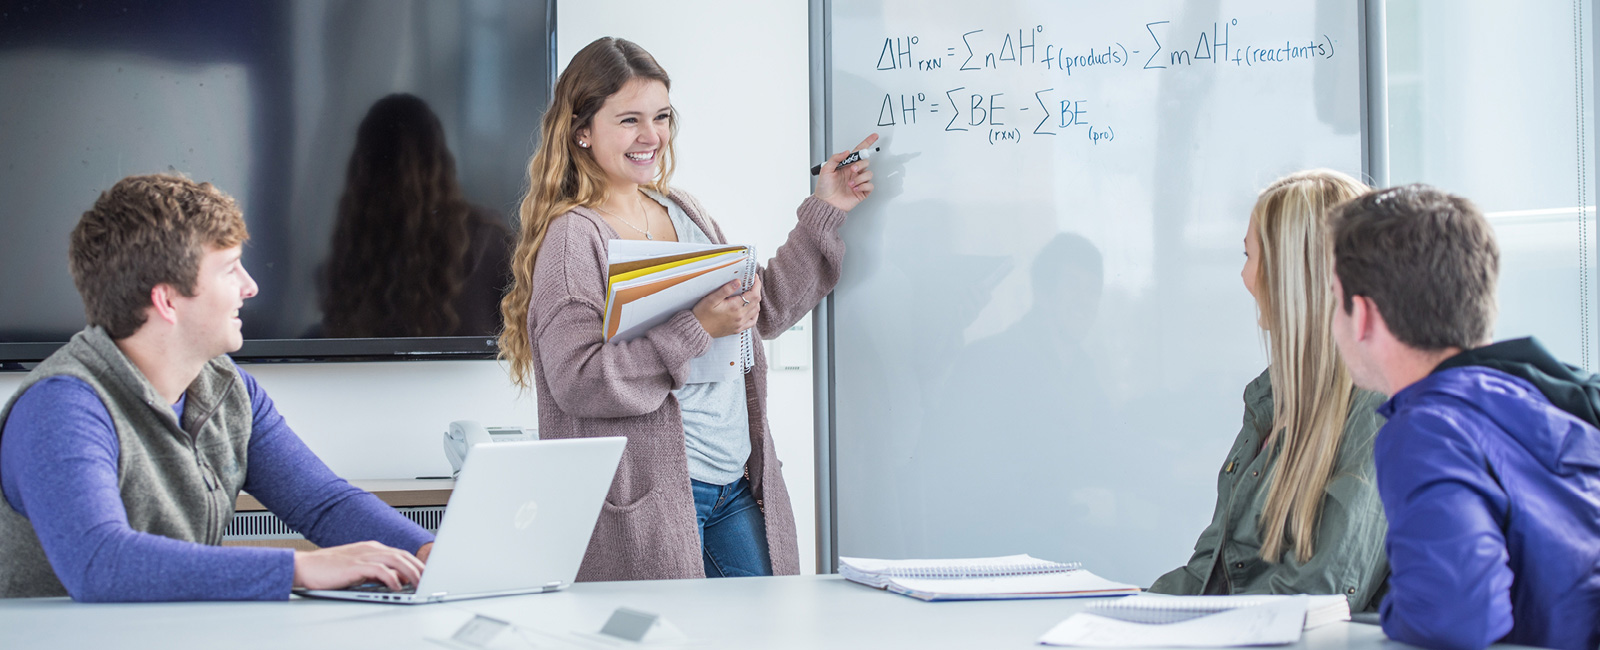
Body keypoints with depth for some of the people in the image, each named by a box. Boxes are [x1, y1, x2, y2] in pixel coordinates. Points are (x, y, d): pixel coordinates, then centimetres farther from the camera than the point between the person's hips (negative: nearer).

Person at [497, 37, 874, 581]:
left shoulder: (683, 213, 14)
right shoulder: (573, 236, -10)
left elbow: (765, 308, 20)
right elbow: (578, 381, -20)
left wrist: (824, 211, 17)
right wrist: (698, 329, -21)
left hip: (738, 486, 7)